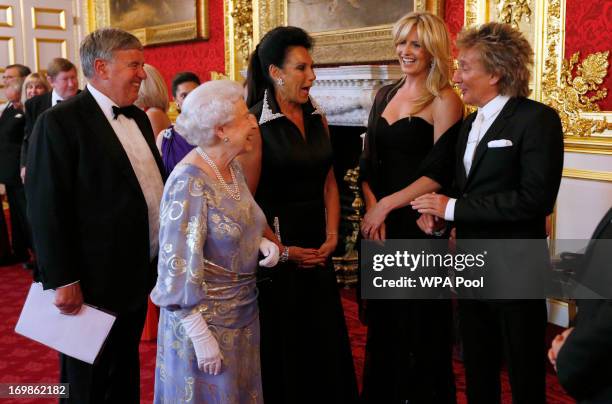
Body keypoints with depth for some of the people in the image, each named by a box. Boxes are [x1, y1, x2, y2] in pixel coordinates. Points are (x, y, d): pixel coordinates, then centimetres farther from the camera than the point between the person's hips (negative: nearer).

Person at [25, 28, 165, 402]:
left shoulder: (138, 118, 9)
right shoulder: (59, 122, -16)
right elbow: (47, 210, -19)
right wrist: (62, 280, -19)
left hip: (139, 275, 8)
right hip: (93, 286, -7)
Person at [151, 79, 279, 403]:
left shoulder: (233, 168, 2)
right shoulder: (189, 182, -23)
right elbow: (178, 265, -23)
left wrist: (262, 243, -6)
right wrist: (200, 335, -22)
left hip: (241, 309, 8)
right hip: (205, 316, -8)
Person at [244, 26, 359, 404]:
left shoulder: (317, 118, 7)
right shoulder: (255, 122, -12)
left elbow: (329, 182, 10)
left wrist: (332, 236, 0)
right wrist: (283, 250, -12)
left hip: (318, 248, 6)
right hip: (277, 249, -6)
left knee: (327, 341, 14)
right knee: (282, 347, 8)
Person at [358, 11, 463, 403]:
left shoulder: (445, 101, -8)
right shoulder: (386, 94, 11)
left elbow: (440, 173, -13)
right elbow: (368, 161, 9)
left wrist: (387, 204, -13)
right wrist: (372, 208, -5)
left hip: (420, 225, -5)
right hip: (380, 225, 6)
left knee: (420, 320, 6)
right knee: (383, 318, 13)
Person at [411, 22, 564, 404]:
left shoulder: (537, 119, -13)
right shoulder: (469, 124, 12)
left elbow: (536, 198, -23)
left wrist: (453, 208, -20)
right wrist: (437, 209, -3)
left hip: (515, 272, -7)